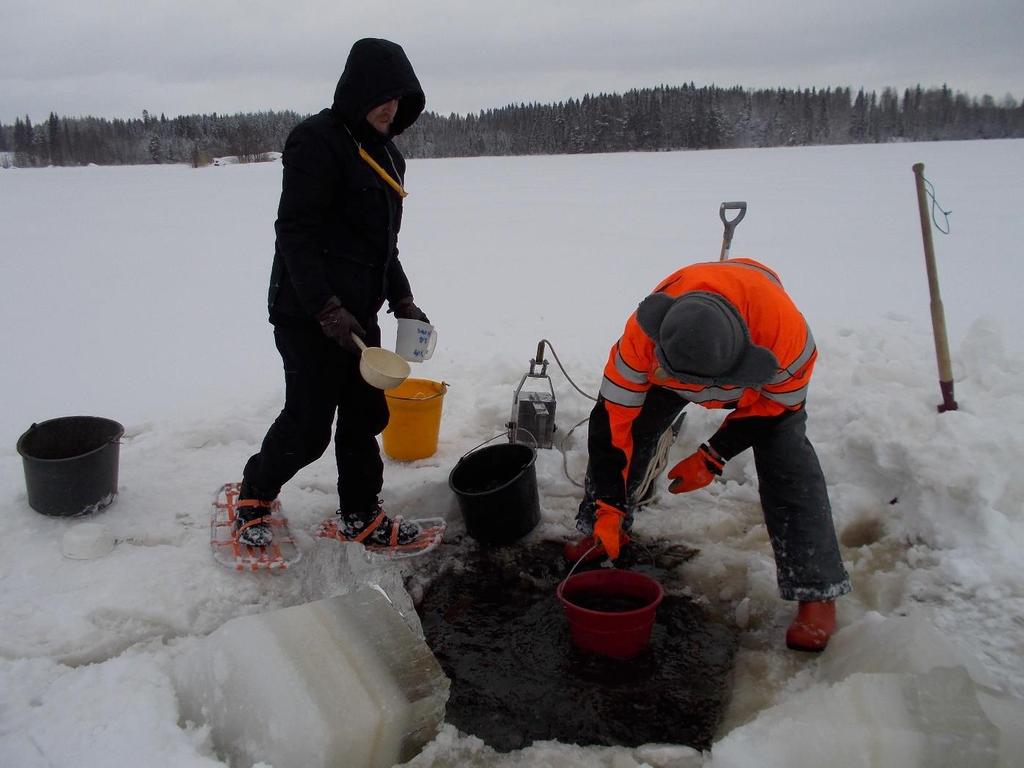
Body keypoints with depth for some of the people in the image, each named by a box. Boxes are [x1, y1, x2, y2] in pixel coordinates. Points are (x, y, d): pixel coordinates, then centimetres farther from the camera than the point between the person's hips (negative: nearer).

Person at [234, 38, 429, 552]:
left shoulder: (384, 153, 15)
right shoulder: (317, 141, -13)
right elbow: (295, 233, -19)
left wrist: (402, 301, 14)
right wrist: (327, 309, -25)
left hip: (358, 315, 9)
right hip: (310, 316, -8)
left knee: (364, 414, 12)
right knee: (308, 425, -1)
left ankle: (360, 517, 24)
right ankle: (253, 496, 23)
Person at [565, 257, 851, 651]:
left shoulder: (787, 332, -44)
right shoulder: (643, 334, -41)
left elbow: (780, 402, -22)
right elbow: (614, 416, -31)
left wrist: (712, 458, -22)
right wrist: (608, 507, -28)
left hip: (768, 375, -2)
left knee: (786, 460, -18)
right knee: (621, 428, -5)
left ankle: (818, 592, -7)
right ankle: (608, 532, 19)